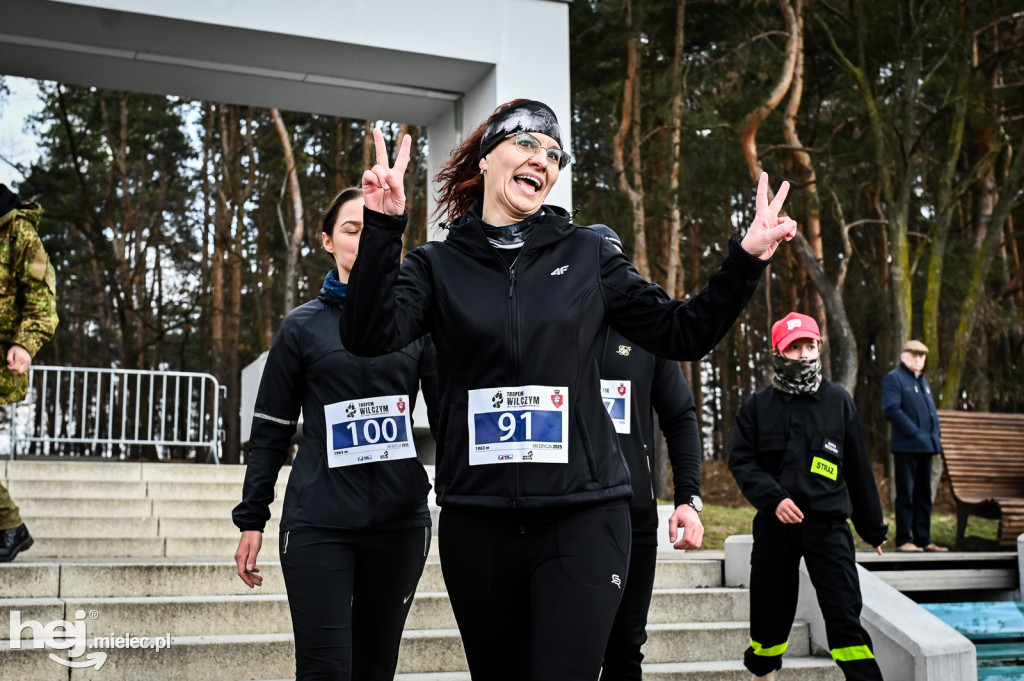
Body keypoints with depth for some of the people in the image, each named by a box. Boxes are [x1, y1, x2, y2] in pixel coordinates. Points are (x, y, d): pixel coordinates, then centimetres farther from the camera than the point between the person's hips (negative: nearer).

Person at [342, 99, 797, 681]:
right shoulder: (439, 264, 4)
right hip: (476, 518, 1)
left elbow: (682, 333, 7)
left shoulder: (587, 255, 7)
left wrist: (746, 261, -4)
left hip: (582, 517, -1)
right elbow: (370, 337, -12)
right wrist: (384, 228, -22)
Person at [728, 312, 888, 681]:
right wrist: (773, 498, -17)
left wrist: (873, 527, 16)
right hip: (775, 523, 1)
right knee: (771, 610, 11)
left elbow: (858, 468, 11)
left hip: (828, 524, 0)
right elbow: (741, 461, -1)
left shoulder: (839, 401, 7)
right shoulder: (757, 406, 4)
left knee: (844, 612, -8)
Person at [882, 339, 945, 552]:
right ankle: (903, 540, -1)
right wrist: (915, 433, -19)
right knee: (906, 494, -5)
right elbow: (891, 409, -17)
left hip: (925, 447, 8)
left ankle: (923, 539, 17)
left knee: (924, 494, 11)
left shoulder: (923, 382, 21)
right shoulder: (894, 378, -5)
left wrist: (936, 436, 10)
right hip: (906, 447, -8)